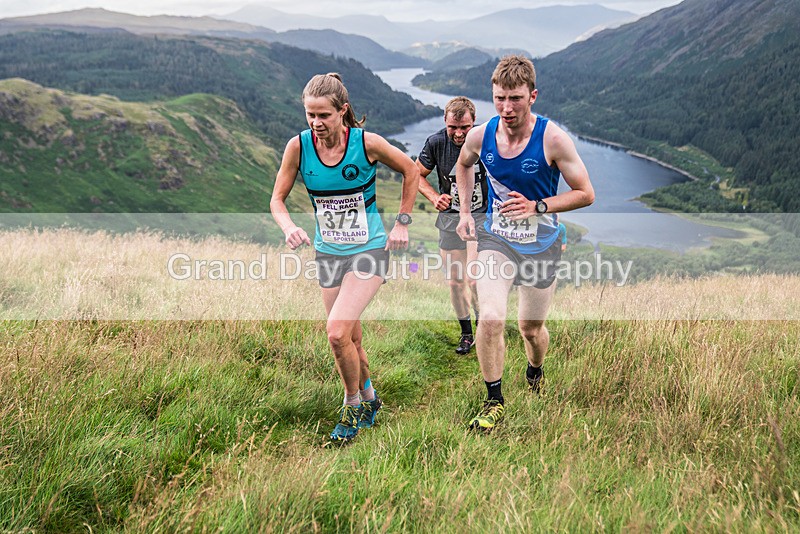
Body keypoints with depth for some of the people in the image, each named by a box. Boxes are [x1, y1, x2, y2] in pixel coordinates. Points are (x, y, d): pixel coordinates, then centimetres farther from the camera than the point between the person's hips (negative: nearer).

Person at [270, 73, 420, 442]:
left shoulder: (367, 142, -15)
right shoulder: (298, 146, -8)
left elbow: (410, 171, 2)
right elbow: (277, 199, 1)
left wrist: (402, 223, 0)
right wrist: (289, 227, -20)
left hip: (369, 250, -4)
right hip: (328, 252, 4)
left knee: (337, 331, -18)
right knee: (350, 339, 12)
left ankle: (354, 405, 6)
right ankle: (368, 398, 37)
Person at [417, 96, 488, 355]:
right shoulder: (436, 142, -9)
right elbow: (417, 174, 6)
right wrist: (435, 197, -9)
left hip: (481, 215, -2)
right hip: (450, 218, 3)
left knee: (473, 278, -15)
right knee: (454, 281, 6)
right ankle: (466, 333, 25)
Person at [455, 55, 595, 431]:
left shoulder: (553, 139, -19)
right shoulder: (480, 136, -9)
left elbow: (585, 194, -11)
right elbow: (463, 165, 16)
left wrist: (536, 207, -22)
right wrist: (464, 211, 7)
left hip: (540, 245, -1)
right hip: (495, 239, 1)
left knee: (531, 328, 14)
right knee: (490, 319, -20)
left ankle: (535, 373, 50)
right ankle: (494, 401, 1)